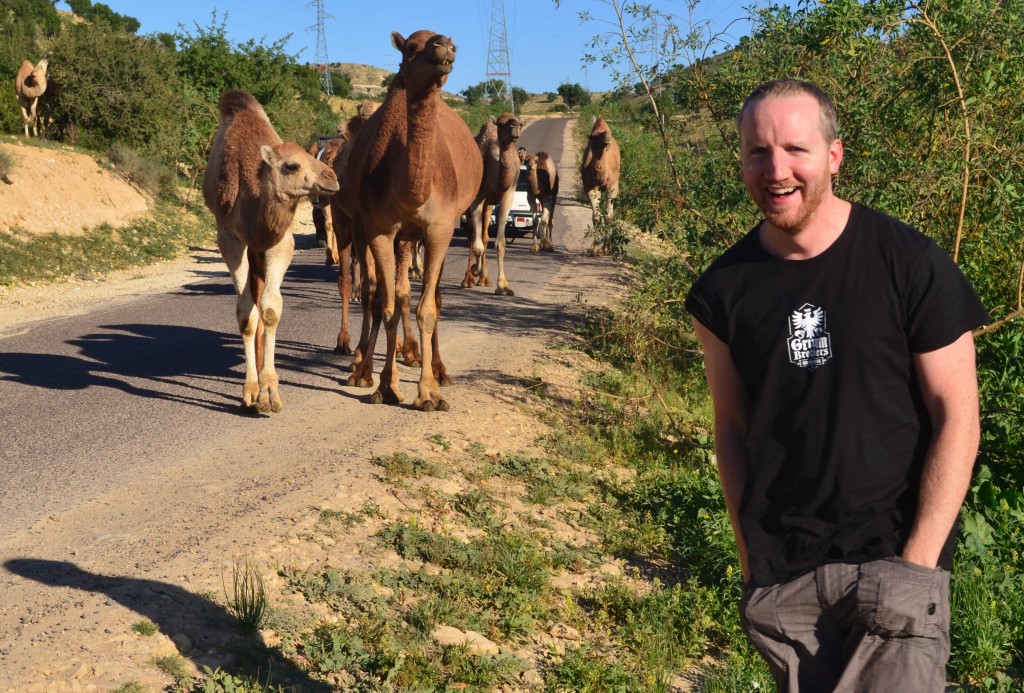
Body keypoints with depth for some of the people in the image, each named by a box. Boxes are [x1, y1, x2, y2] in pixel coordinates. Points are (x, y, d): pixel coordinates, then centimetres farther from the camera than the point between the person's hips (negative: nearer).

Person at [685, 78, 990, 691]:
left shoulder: (911, 265, -9)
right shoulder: (725, 290, 0)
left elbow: (957, 418, -7)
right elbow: (733, 429, 7)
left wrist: (916, 564, -11)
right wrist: (751, 560, 3)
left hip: (892, 557, -2)